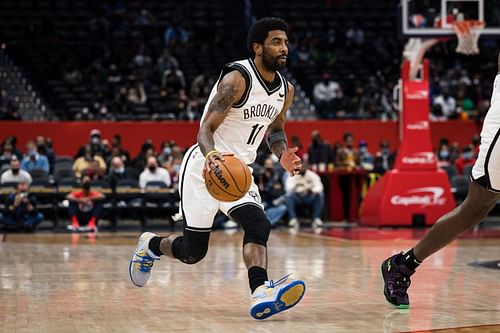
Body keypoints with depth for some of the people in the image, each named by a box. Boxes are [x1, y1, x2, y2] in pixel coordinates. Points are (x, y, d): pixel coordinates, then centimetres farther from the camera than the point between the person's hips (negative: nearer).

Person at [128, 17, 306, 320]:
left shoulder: (286, 90, 3)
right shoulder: (237, 79, -20)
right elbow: (206, 128, -22)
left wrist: (283, 154, -1)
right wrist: (211, 155, -44)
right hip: (206, 167, -6)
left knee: (258, 225, -23)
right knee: (193, 253, 2)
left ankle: (261, 294, -38)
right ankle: (151, 244, 34)